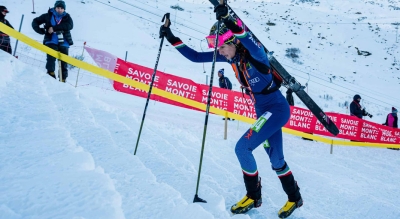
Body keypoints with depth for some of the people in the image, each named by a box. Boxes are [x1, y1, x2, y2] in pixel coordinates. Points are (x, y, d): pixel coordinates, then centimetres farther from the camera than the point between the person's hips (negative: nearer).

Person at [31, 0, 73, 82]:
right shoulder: (48, 16, 5)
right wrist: (39, 30, -11)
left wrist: (54, 28, -21)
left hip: (63, 42, 1)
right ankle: (50, 72, -19)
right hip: (51, 41, -1)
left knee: (64, 61, 1)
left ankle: (63, 79, 8)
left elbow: (69, 26, -15)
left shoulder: (67, 17, 5)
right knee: (51, 56, -23)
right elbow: (35, 22, 11)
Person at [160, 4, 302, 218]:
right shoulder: (231, 56, -3)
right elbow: (197, 57, 0)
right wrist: (172, 39, -9)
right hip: (263, 110, 9)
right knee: (276, 159, 16)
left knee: (242, 147, -17)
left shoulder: (254, 53, -23)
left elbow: (256, 49, -50)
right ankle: (294, 198, 34)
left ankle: (253, 195, 4)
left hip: (277, 108, -9)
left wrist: (230, 23, -61)